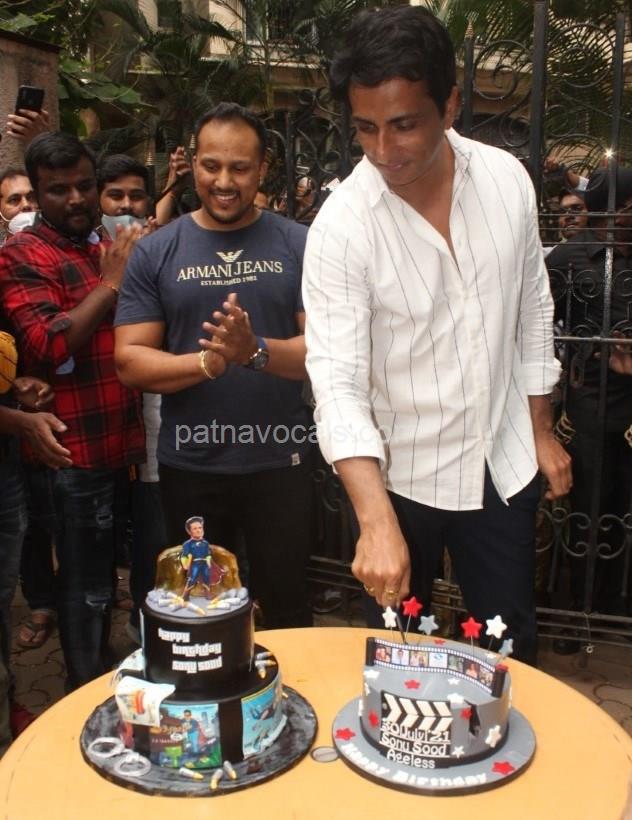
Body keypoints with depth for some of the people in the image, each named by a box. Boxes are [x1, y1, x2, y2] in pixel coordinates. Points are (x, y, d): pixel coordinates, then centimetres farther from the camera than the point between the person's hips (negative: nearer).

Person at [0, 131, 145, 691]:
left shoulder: (108, 251, 16)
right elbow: (48, 348, -22)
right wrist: (108, 285, -20)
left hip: (122, 440, 8)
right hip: (76, 449, -8)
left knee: (102, 575, 21)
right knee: (85, 587, 2)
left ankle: (103, 680, 38)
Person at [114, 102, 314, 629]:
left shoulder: (298, 245, -2)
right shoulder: (155, 252, 0)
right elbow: (129, 361, -5)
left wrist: (255, 350, -27)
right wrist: (209, 361, -22)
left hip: (280, 460, -1)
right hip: (190, 465, 1)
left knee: (288, 610, 15)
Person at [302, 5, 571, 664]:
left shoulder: (508, 180, -7)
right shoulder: (341, 226, -20)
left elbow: (532, 313, 5)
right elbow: (337, 385, -25)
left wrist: (541, 431, 9)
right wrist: (377, 521, -36)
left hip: (502, 464, 3)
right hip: (396, 476, -3)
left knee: (511, 648, 19)